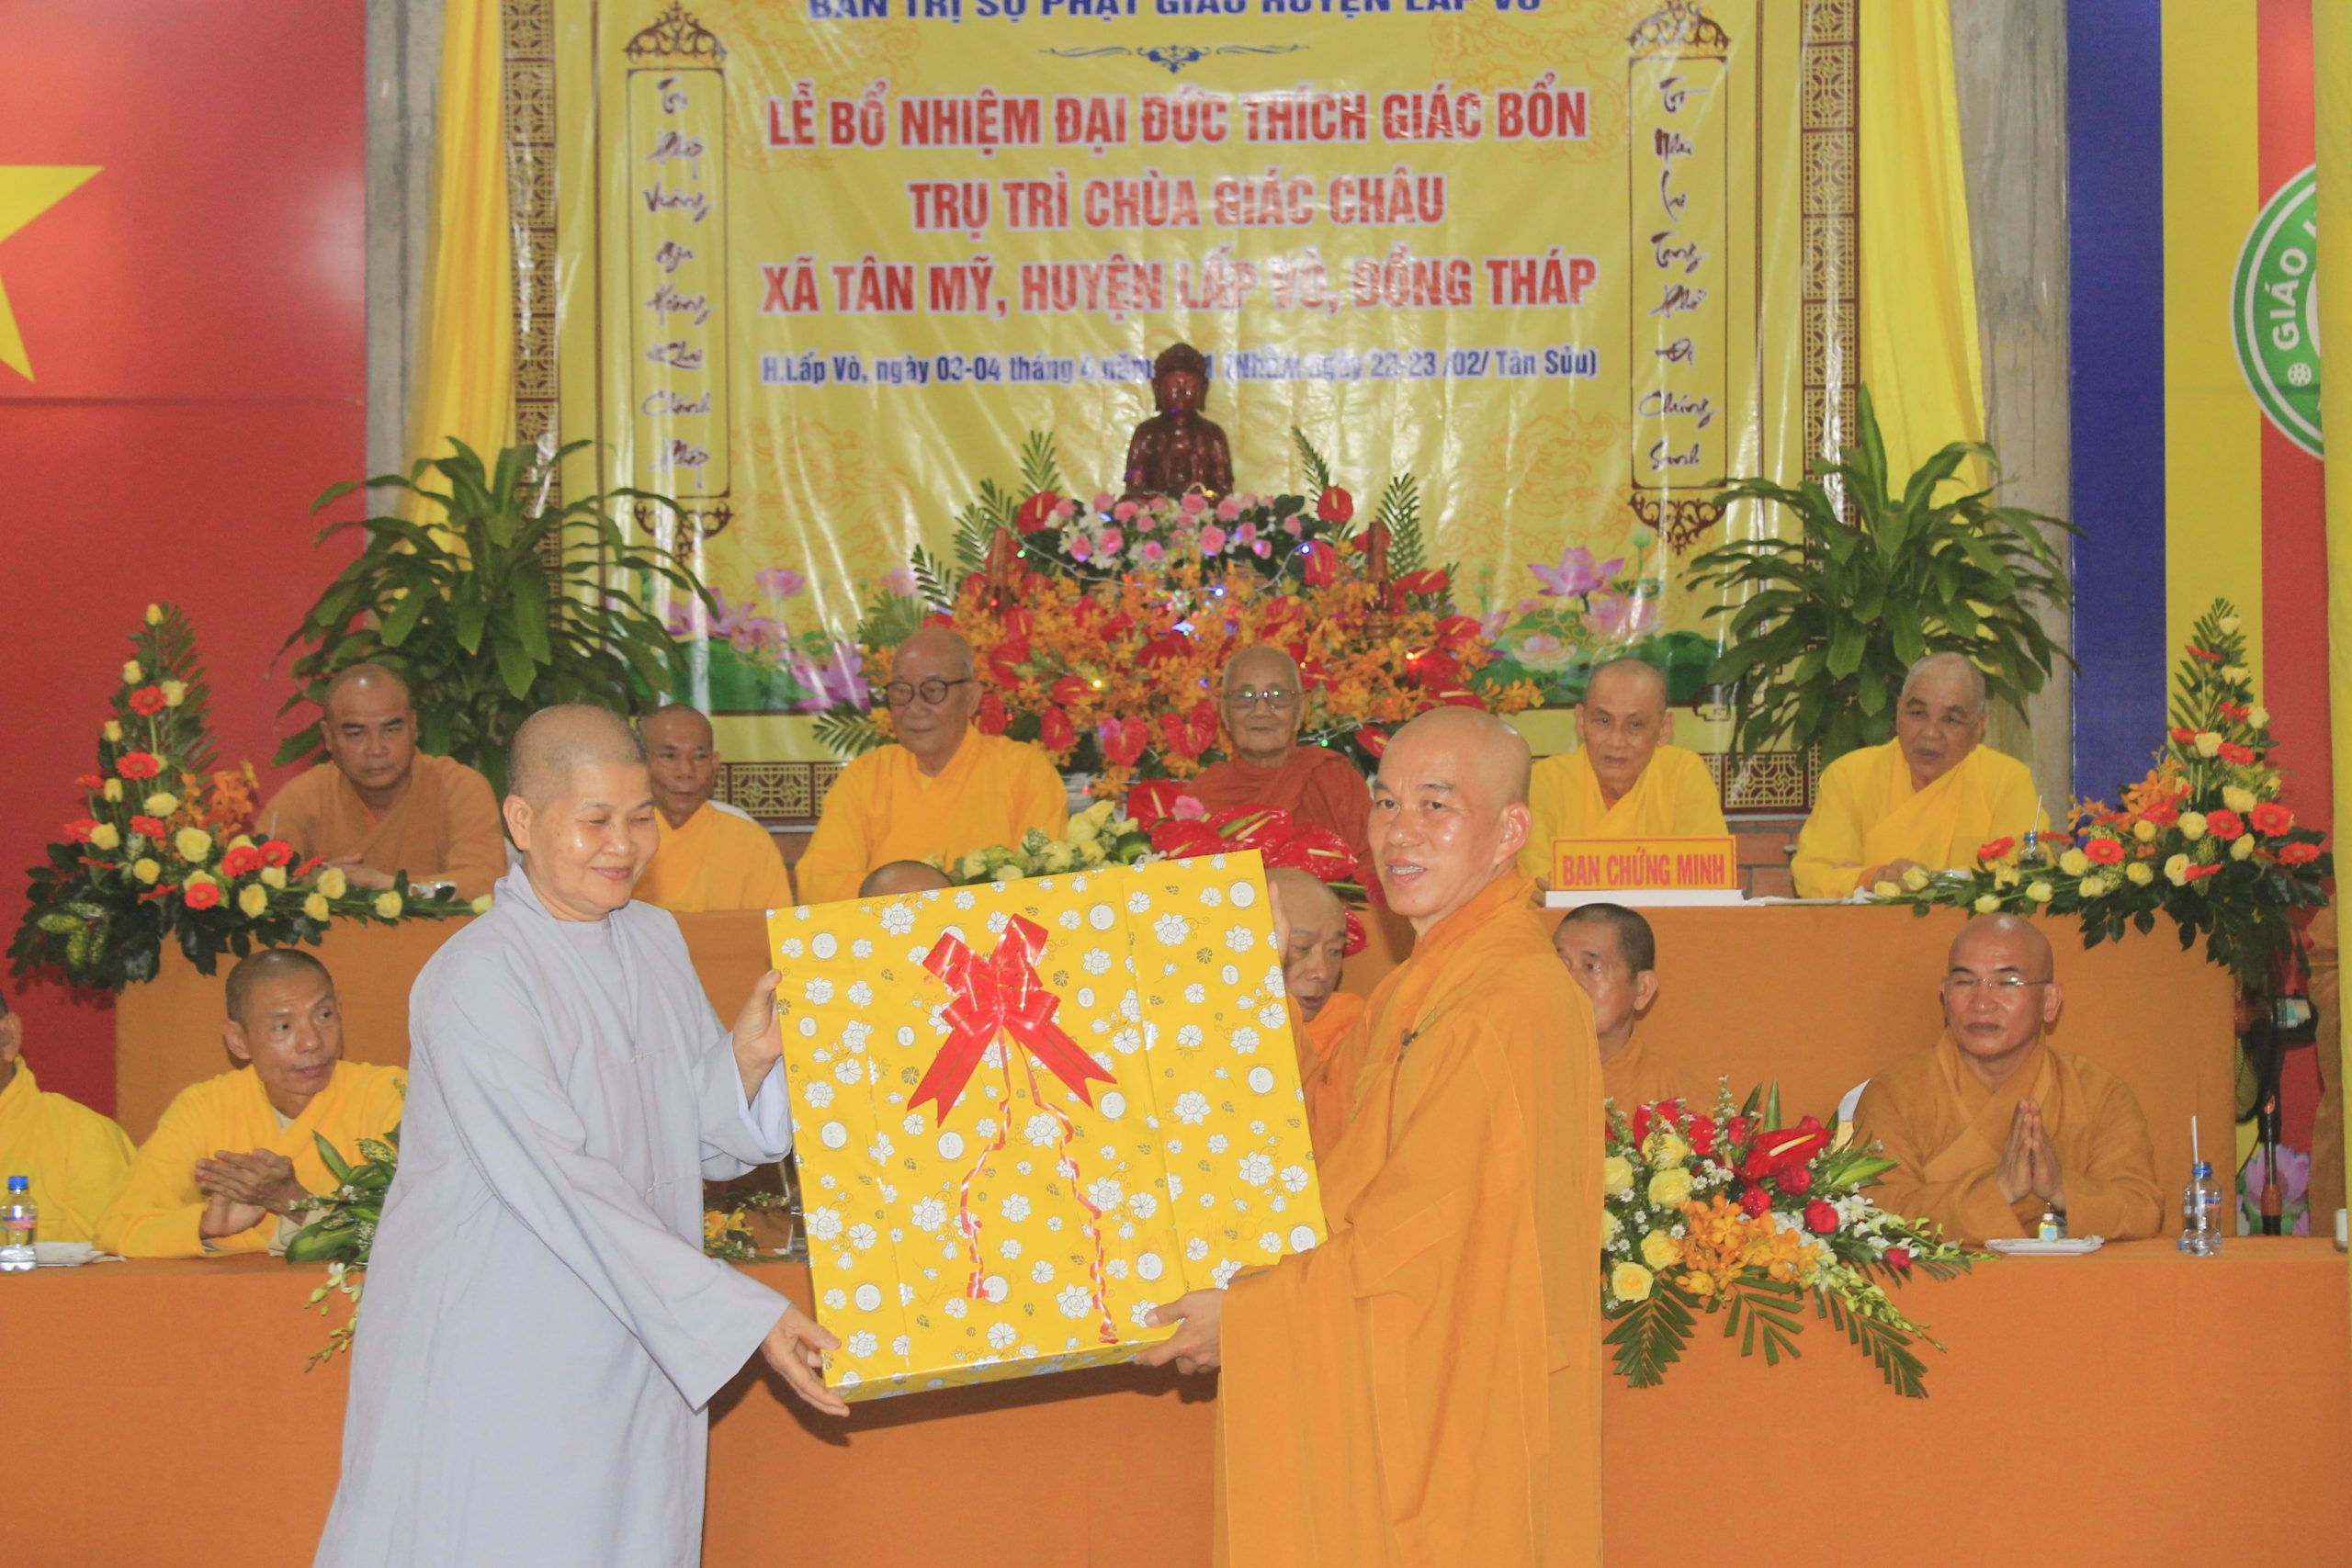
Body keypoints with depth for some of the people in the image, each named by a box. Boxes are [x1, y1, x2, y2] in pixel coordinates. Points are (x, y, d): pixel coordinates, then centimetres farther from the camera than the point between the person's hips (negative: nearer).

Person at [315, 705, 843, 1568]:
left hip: (633, 1351, 6)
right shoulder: (476, 978, -15)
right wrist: (744, 1314, -23)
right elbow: (562, 1189, -20)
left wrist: (749, 1056, -10)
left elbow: (710, 1146, 11)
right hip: (495, 1358, -6)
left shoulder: (655, 940, 9)